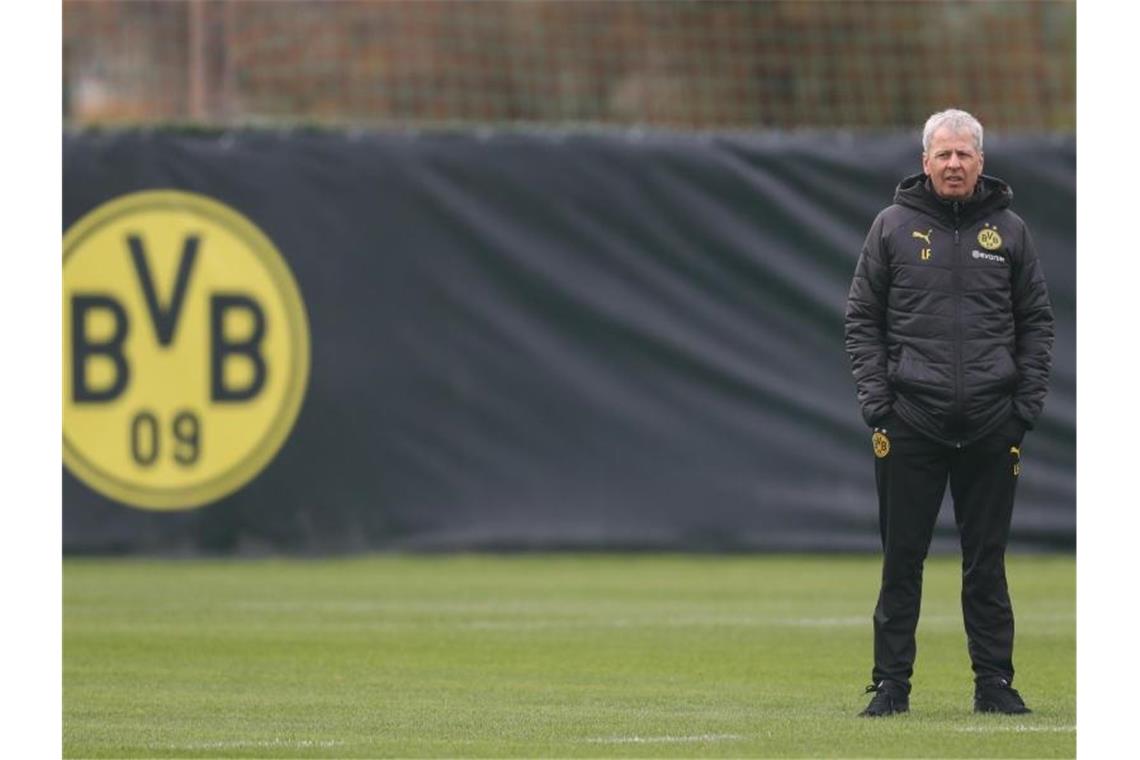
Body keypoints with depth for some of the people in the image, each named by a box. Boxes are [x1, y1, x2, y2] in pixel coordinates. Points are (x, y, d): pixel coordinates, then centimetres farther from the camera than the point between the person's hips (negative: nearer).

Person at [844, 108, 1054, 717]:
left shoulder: (1008, 231, 7)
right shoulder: (894, 226, 4)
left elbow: (1037, 322, 11)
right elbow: (862, 320, 6)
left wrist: (1027, 404, 1)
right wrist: (876, 402, -4)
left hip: (991, 423, 1)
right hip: (911, 420, -1)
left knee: (987, 560, 5)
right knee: (902, 559, 1)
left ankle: (994, 681, 11)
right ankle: (891, 683, 6)